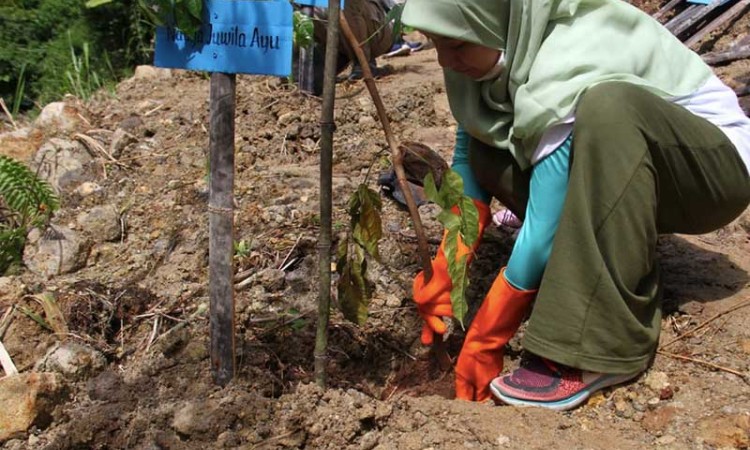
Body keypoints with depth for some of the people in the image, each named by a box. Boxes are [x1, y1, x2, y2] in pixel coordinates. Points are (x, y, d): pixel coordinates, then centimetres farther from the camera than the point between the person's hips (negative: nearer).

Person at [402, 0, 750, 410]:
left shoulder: (565, 67, -32)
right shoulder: (511, 43, -10)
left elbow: (545, 231, -30)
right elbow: (468, 159, -3)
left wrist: (483, 344, -21)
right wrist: (443, 272, -13)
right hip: (623, 160, 7)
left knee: (607, 107, -37)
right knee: (486, 148, -10)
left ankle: (600, 348, -30)